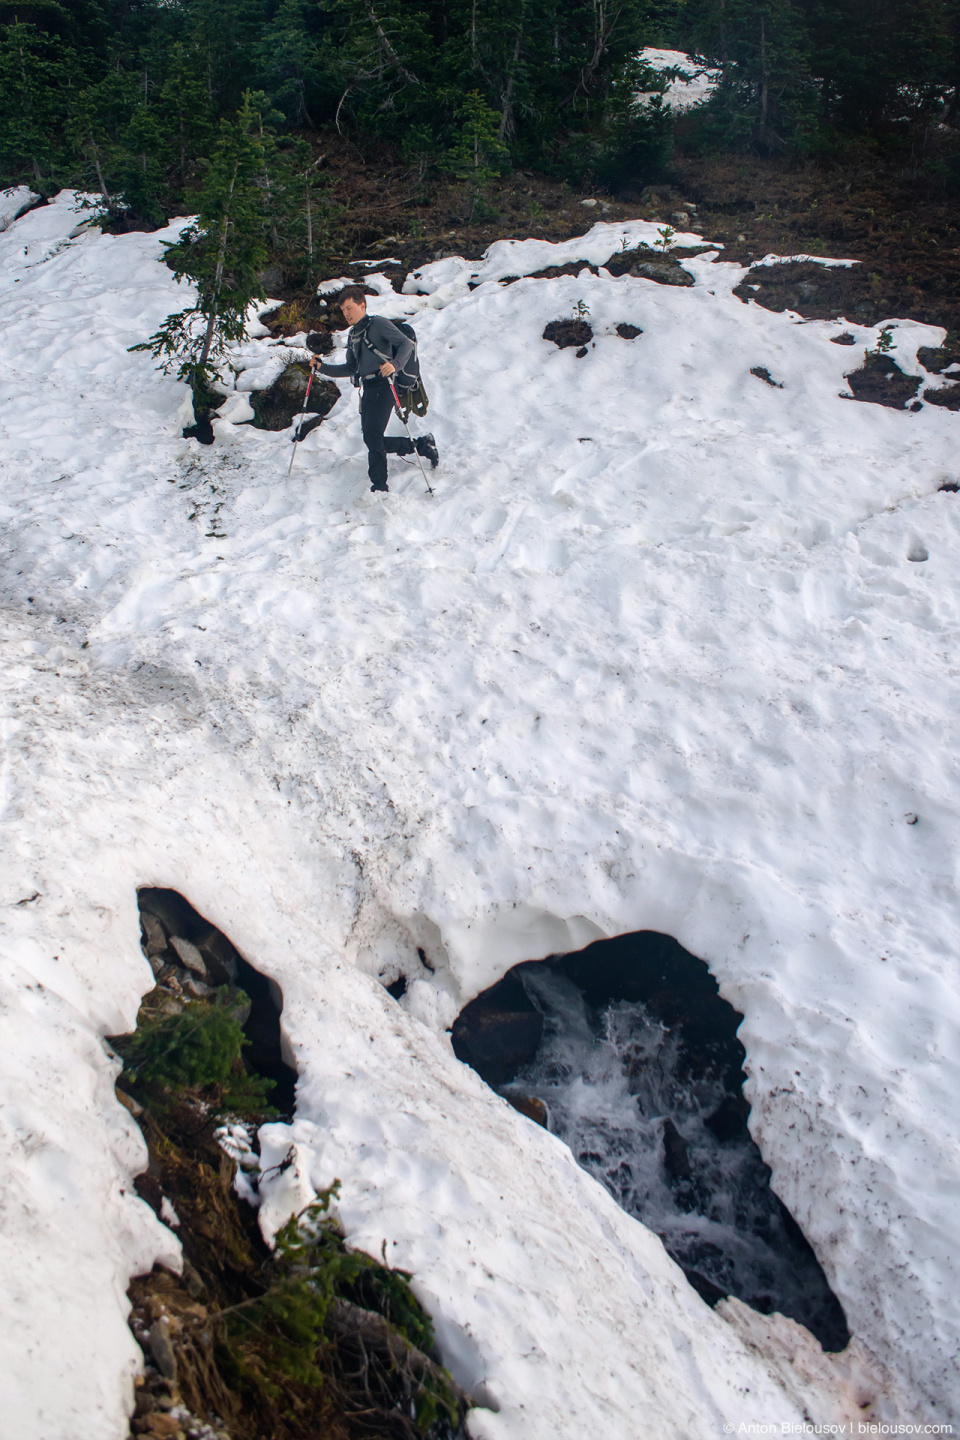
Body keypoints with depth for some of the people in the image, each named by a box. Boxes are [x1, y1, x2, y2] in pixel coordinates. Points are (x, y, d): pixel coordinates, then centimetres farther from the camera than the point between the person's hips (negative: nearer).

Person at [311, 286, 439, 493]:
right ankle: (422, 445, 14)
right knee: (371, 439, 4)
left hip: (382, 386, -9)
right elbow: (351, 368, 26)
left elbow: (406, 344, -13)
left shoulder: (377, 324, -3)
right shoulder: (353, 335, 21)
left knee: (372, 436, -18)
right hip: (367, 389, 9)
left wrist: (395, 364, -30)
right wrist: (323, 367, 17)